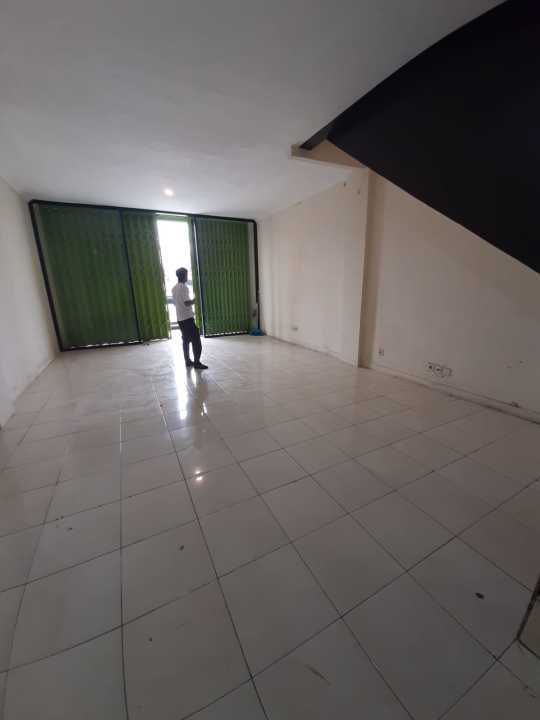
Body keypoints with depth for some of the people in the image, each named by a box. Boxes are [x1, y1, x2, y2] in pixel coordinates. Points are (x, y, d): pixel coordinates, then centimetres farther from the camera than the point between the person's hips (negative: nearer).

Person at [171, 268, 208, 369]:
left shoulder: (174, 288, 13)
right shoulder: (184, 287, -14)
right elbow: (187, 303, -22)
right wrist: (195, 299, -5)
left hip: (180, 318, 9)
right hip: (188, 317, -9)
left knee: (186, 340, 14)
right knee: (196, 340, -5)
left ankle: (188, 361, 19)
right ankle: (197, 362, -5)